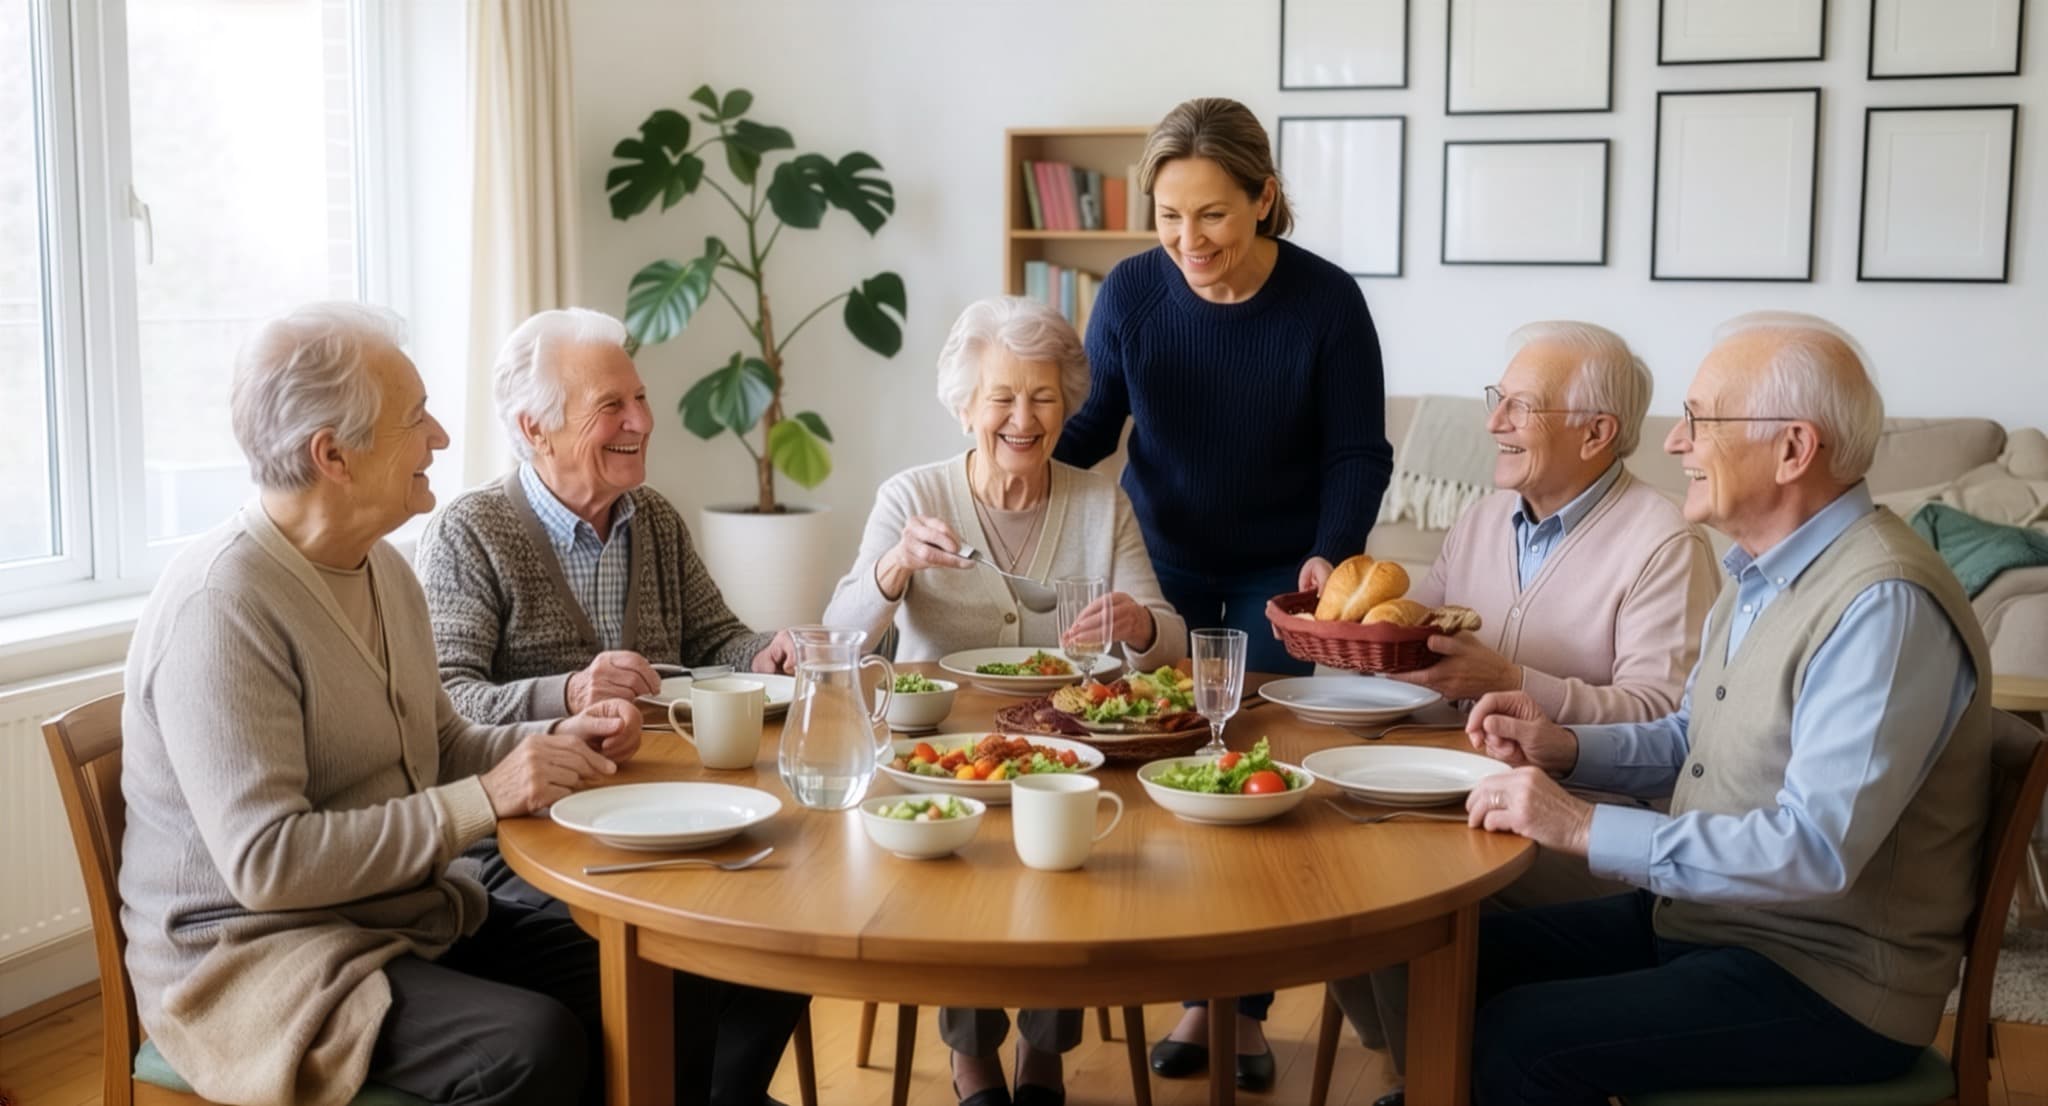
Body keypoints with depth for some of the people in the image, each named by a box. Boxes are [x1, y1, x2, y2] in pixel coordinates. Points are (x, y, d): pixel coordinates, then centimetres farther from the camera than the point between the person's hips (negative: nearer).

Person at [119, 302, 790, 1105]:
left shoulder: (382, 567, 8)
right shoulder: (221, 604, -21)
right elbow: (266, 862, -26)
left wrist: (556, 739, -1)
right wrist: (486, 799, -24)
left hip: (415, 914, 8)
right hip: (259, 951, -8)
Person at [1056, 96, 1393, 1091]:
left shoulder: (1325, 301, -17)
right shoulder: (1132, 290, -12)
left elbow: (1358, 454, -10)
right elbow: (1092, 422, 0)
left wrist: (1331, 555, -24)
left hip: (1277, 575, -2)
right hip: (1162, 569, 2)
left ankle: (1246, 1008, 15)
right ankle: (1197, 992, 18)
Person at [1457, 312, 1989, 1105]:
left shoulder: (1884, 606, -23)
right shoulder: (1761, 572, 8)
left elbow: (1817, 848, -30)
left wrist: (1586, 828, -27)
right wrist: (1566, 749, 2)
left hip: (1828, 981, -9)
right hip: (1697, 917, 9)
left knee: (1517, 1041, -22)